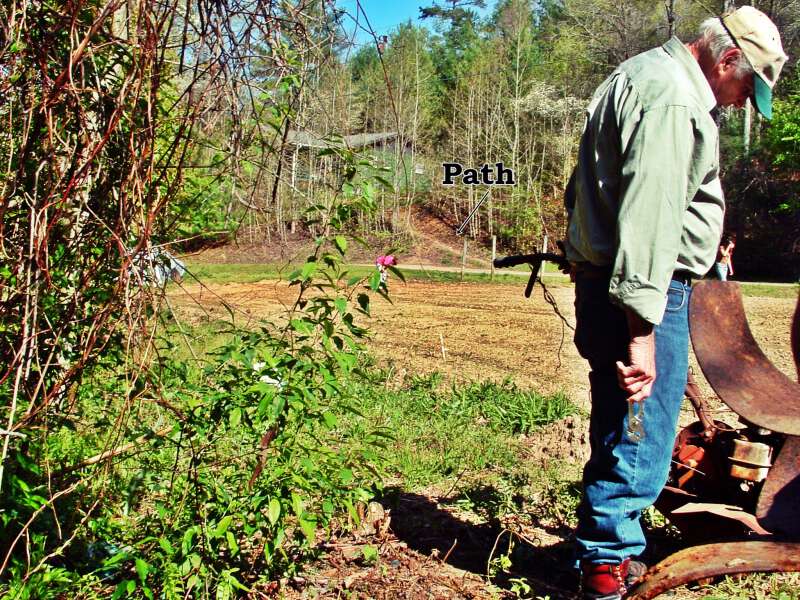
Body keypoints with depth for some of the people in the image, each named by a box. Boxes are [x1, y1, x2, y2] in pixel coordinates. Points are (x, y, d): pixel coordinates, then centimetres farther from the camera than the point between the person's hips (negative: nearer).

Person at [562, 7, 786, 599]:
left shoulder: (649, 77, 20)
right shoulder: (673, 100, -15)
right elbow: (649, 217, -25)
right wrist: (643, 329, -27)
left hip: (604, 277, 11)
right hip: (640, 288, -11)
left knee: (622, 434, 18)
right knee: (639, 443, -3)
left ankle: (615, 553, 31)